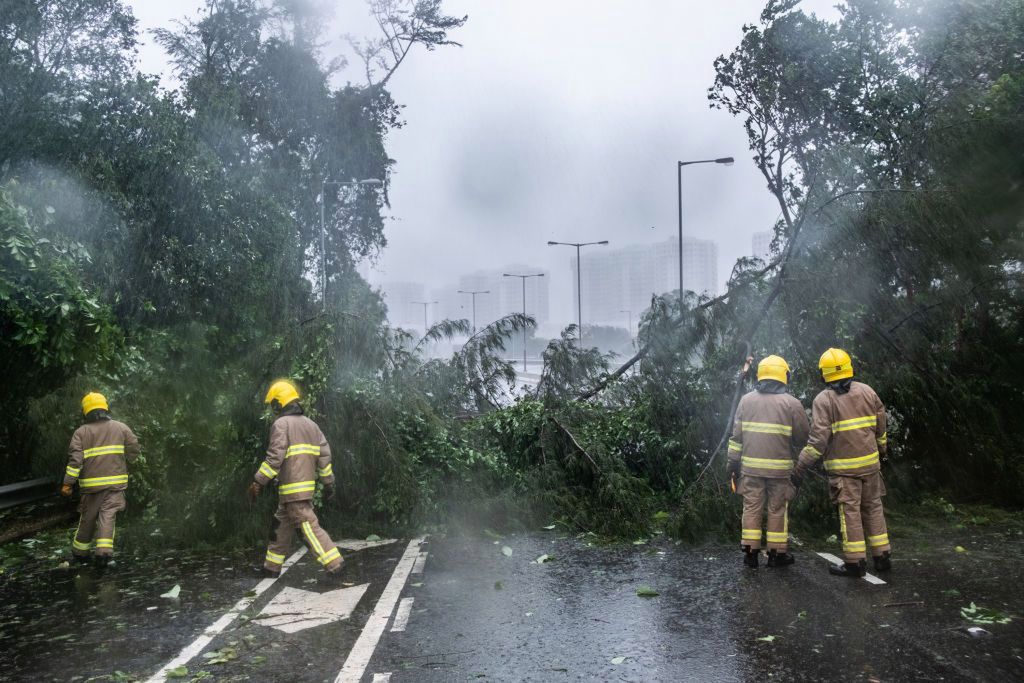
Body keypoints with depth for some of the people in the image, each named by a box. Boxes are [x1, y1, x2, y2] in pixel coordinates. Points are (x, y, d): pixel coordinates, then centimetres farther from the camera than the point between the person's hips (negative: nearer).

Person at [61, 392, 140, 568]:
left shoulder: (81, 432, 0)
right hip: (115, 481, 0)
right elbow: (134, 450, 3)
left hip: (91, 483, 0)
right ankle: (104, 550, -17)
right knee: (107, 516, -3)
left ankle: (80, 553, 28)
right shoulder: (121, 427, 4)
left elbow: (75, 459, -9)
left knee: (88, 518, 13)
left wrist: (68, 483, -7)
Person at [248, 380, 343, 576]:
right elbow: (324, 455, 11)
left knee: (308, 525, -8)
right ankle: (272, 566, 26)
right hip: (307, 484, 8)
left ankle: (334, 563, -12)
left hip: (292, 488, -8)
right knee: (282, 525, 18)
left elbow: (274, 457, -17)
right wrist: (328, 482, 16)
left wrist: (258, 482, -13)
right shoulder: (310, 424, 14)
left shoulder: (281, 424, -8)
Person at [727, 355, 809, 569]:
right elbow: (802, 437, 1)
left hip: (751, 465, 2)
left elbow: (736, 435, 4)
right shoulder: (791, 403, -4)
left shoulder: (746, 400, 3)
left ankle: (750, 552, 11)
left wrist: (733, 462, 9)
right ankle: (777, 553, 16)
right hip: (779, 467, -2)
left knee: (752, 508, 8)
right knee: (777, 509, 9)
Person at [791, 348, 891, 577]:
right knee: (873, 508, 15)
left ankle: (856, 562, 5)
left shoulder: (823, 399, -9)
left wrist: (802, 466, -11)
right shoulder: (867, 391, 6)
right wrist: (882, 449, 31)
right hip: (870, 463, 5)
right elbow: (881, 426, 14)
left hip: (843, 467, -5)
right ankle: (882, 556, 21)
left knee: (850, 512, 1)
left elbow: (818, 438, -16)